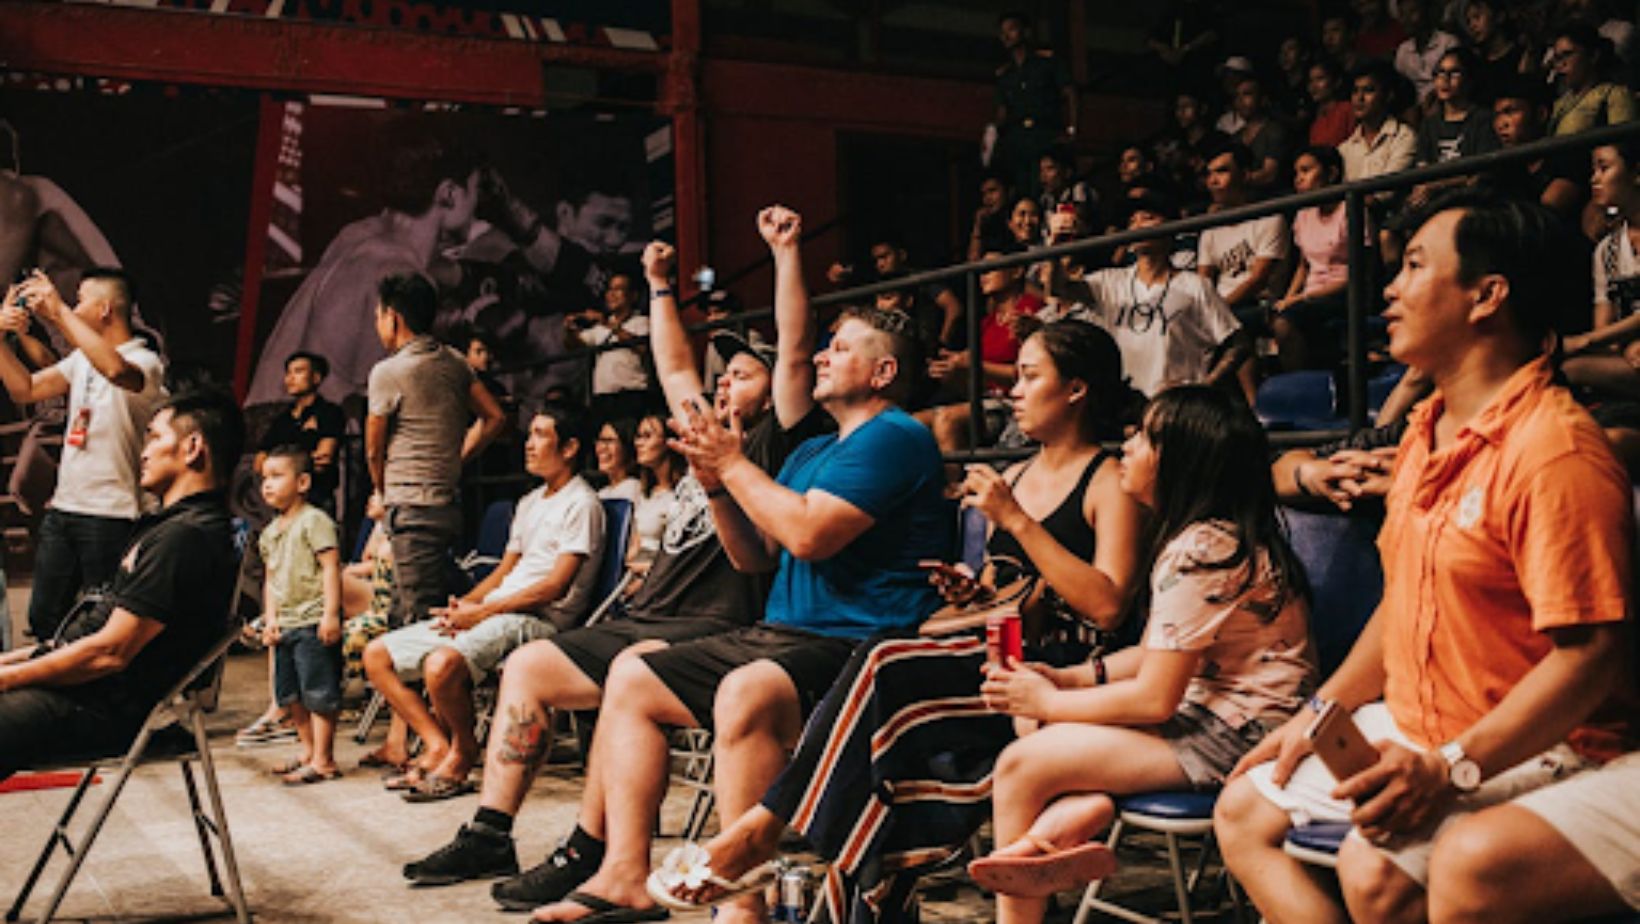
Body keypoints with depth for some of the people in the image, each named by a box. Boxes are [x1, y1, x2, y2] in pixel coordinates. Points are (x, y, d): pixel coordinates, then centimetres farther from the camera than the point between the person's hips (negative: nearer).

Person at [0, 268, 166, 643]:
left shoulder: (145, 361, -12)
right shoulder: (82, 358, 15)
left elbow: (115, 370, -35)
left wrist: (60, 311, -29)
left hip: (109, 516, -8)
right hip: (61, 509, 8)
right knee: (43, 618, 13)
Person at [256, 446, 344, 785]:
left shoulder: (314, 521, -9)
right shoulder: (270, 532, 17)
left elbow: (331, 567, -14)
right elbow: (271, 578, 20)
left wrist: (331, 613, -20)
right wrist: (270, 618, 10)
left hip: (314, 623, -9)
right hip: (286, 625, 9)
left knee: (318, 692, -6)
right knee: (289, 694, 14)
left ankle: (323, 760, -1)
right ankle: (308, 751, 26)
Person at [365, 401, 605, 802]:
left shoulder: (581, 504, -5)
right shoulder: (530, 502, 23)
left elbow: (556, 587, -14)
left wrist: (482, 611, -15)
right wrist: (464, 603, 3)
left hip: (539, 620, -9)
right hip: (493, 612, 9)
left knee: (443, 663, -35)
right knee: (377, 655, 1)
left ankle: (463, 751, -8)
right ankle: (438, 745, -2)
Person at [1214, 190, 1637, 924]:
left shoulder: (1554, 449, -21)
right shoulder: (1427, 430, 10)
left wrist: (1450, 769, -27)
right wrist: (1320, 712, 13)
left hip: (1522, 754, -9)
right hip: (1412, 732, 9)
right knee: (1243, 810, 8)